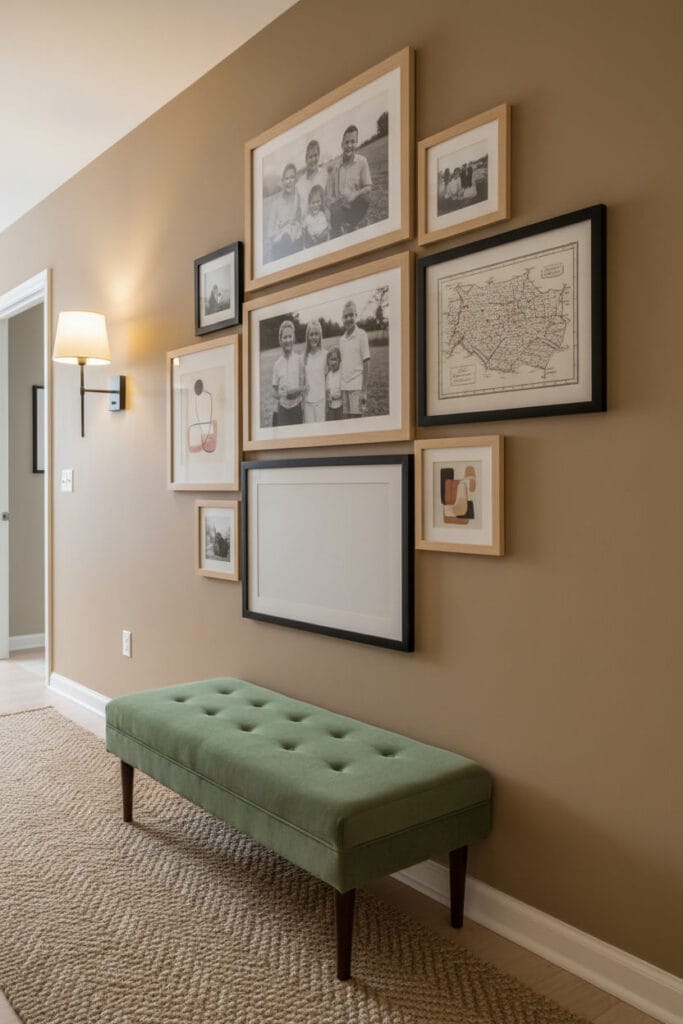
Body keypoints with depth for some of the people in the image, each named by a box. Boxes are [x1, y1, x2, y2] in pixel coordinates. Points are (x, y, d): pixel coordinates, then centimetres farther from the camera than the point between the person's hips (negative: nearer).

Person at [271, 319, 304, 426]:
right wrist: (278, 395, -13)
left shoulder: (299, 359, -3)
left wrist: (297, 391, -19)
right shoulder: (277, 363, 3)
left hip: (296, 407, -1)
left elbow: (302, 386, 2)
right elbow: (274, 391, 8)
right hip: (282, 408, 1)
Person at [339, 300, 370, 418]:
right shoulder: (341, 339, 13)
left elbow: (366, 363, -5)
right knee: (345, 420, 4)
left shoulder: (361, 335, -3)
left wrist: (364, 390, -12)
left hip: (357, 386, -5)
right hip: (344, 387, 5)